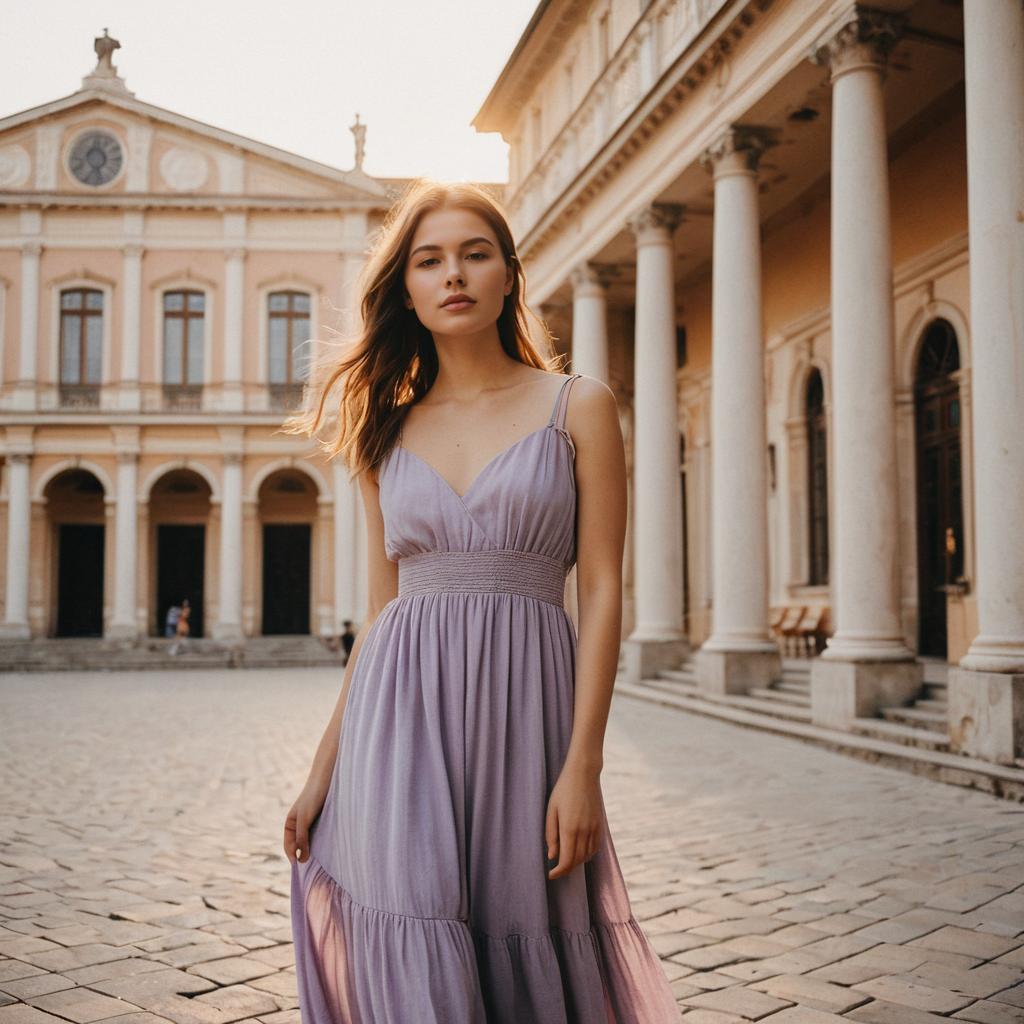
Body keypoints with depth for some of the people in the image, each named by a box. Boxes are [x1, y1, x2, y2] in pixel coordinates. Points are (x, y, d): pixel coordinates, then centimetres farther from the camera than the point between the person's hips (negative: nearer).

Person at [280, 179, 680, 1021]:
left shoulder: (578, 407, 3)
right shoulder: (388, 432, 12)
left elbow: (602, 591, -2)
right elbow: (381, 609, 13)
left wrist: (583, 765, -11)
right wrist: (323, 770, 10)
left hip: (523, 704, -2)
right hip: (403, 713, 2)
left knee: (526, 955, 6)